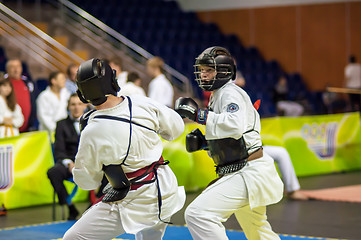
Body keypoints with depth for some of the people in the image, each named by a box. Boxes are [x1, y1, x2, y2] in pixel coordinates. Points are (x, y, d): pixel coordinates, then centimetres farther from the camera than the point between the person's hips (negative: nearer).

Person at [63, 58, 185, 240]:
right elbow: (176, 128, 8)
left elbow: (86, 181, -4)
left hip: (133, 203, -5)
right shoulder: (142, 104, -9)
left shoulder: (91, 132, -19)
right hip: (166, 193, 6)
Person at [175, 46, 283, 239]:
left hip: (249, 173, -11)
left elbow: (235, 125, -32)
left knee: (198, 214, -23)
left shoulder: (230, 93, -12)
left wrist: (198, 114, -27)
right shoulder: (217, 96, 17)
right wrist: (203, 141, 6)